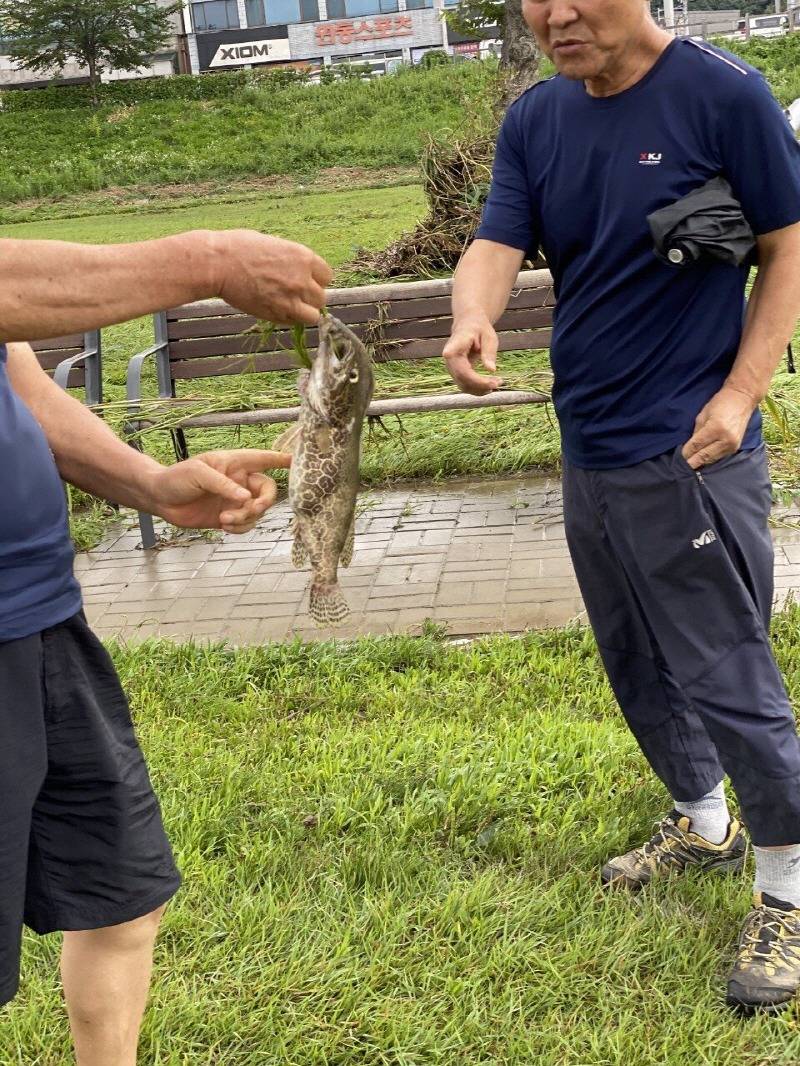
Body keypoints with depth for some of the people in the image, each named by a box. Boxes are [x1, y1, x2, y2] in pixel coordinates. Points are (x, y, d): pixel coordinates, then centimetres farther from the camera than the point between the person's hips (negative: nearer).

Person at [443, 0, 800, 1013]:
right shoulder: (534, 121, 5)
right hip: (589, 450, 7)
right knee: (639, 665, 19)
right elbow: (495, 247, -6)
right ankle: (702, 823, 42)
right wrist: (471, 319, -29)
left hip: (691, 455, -6)